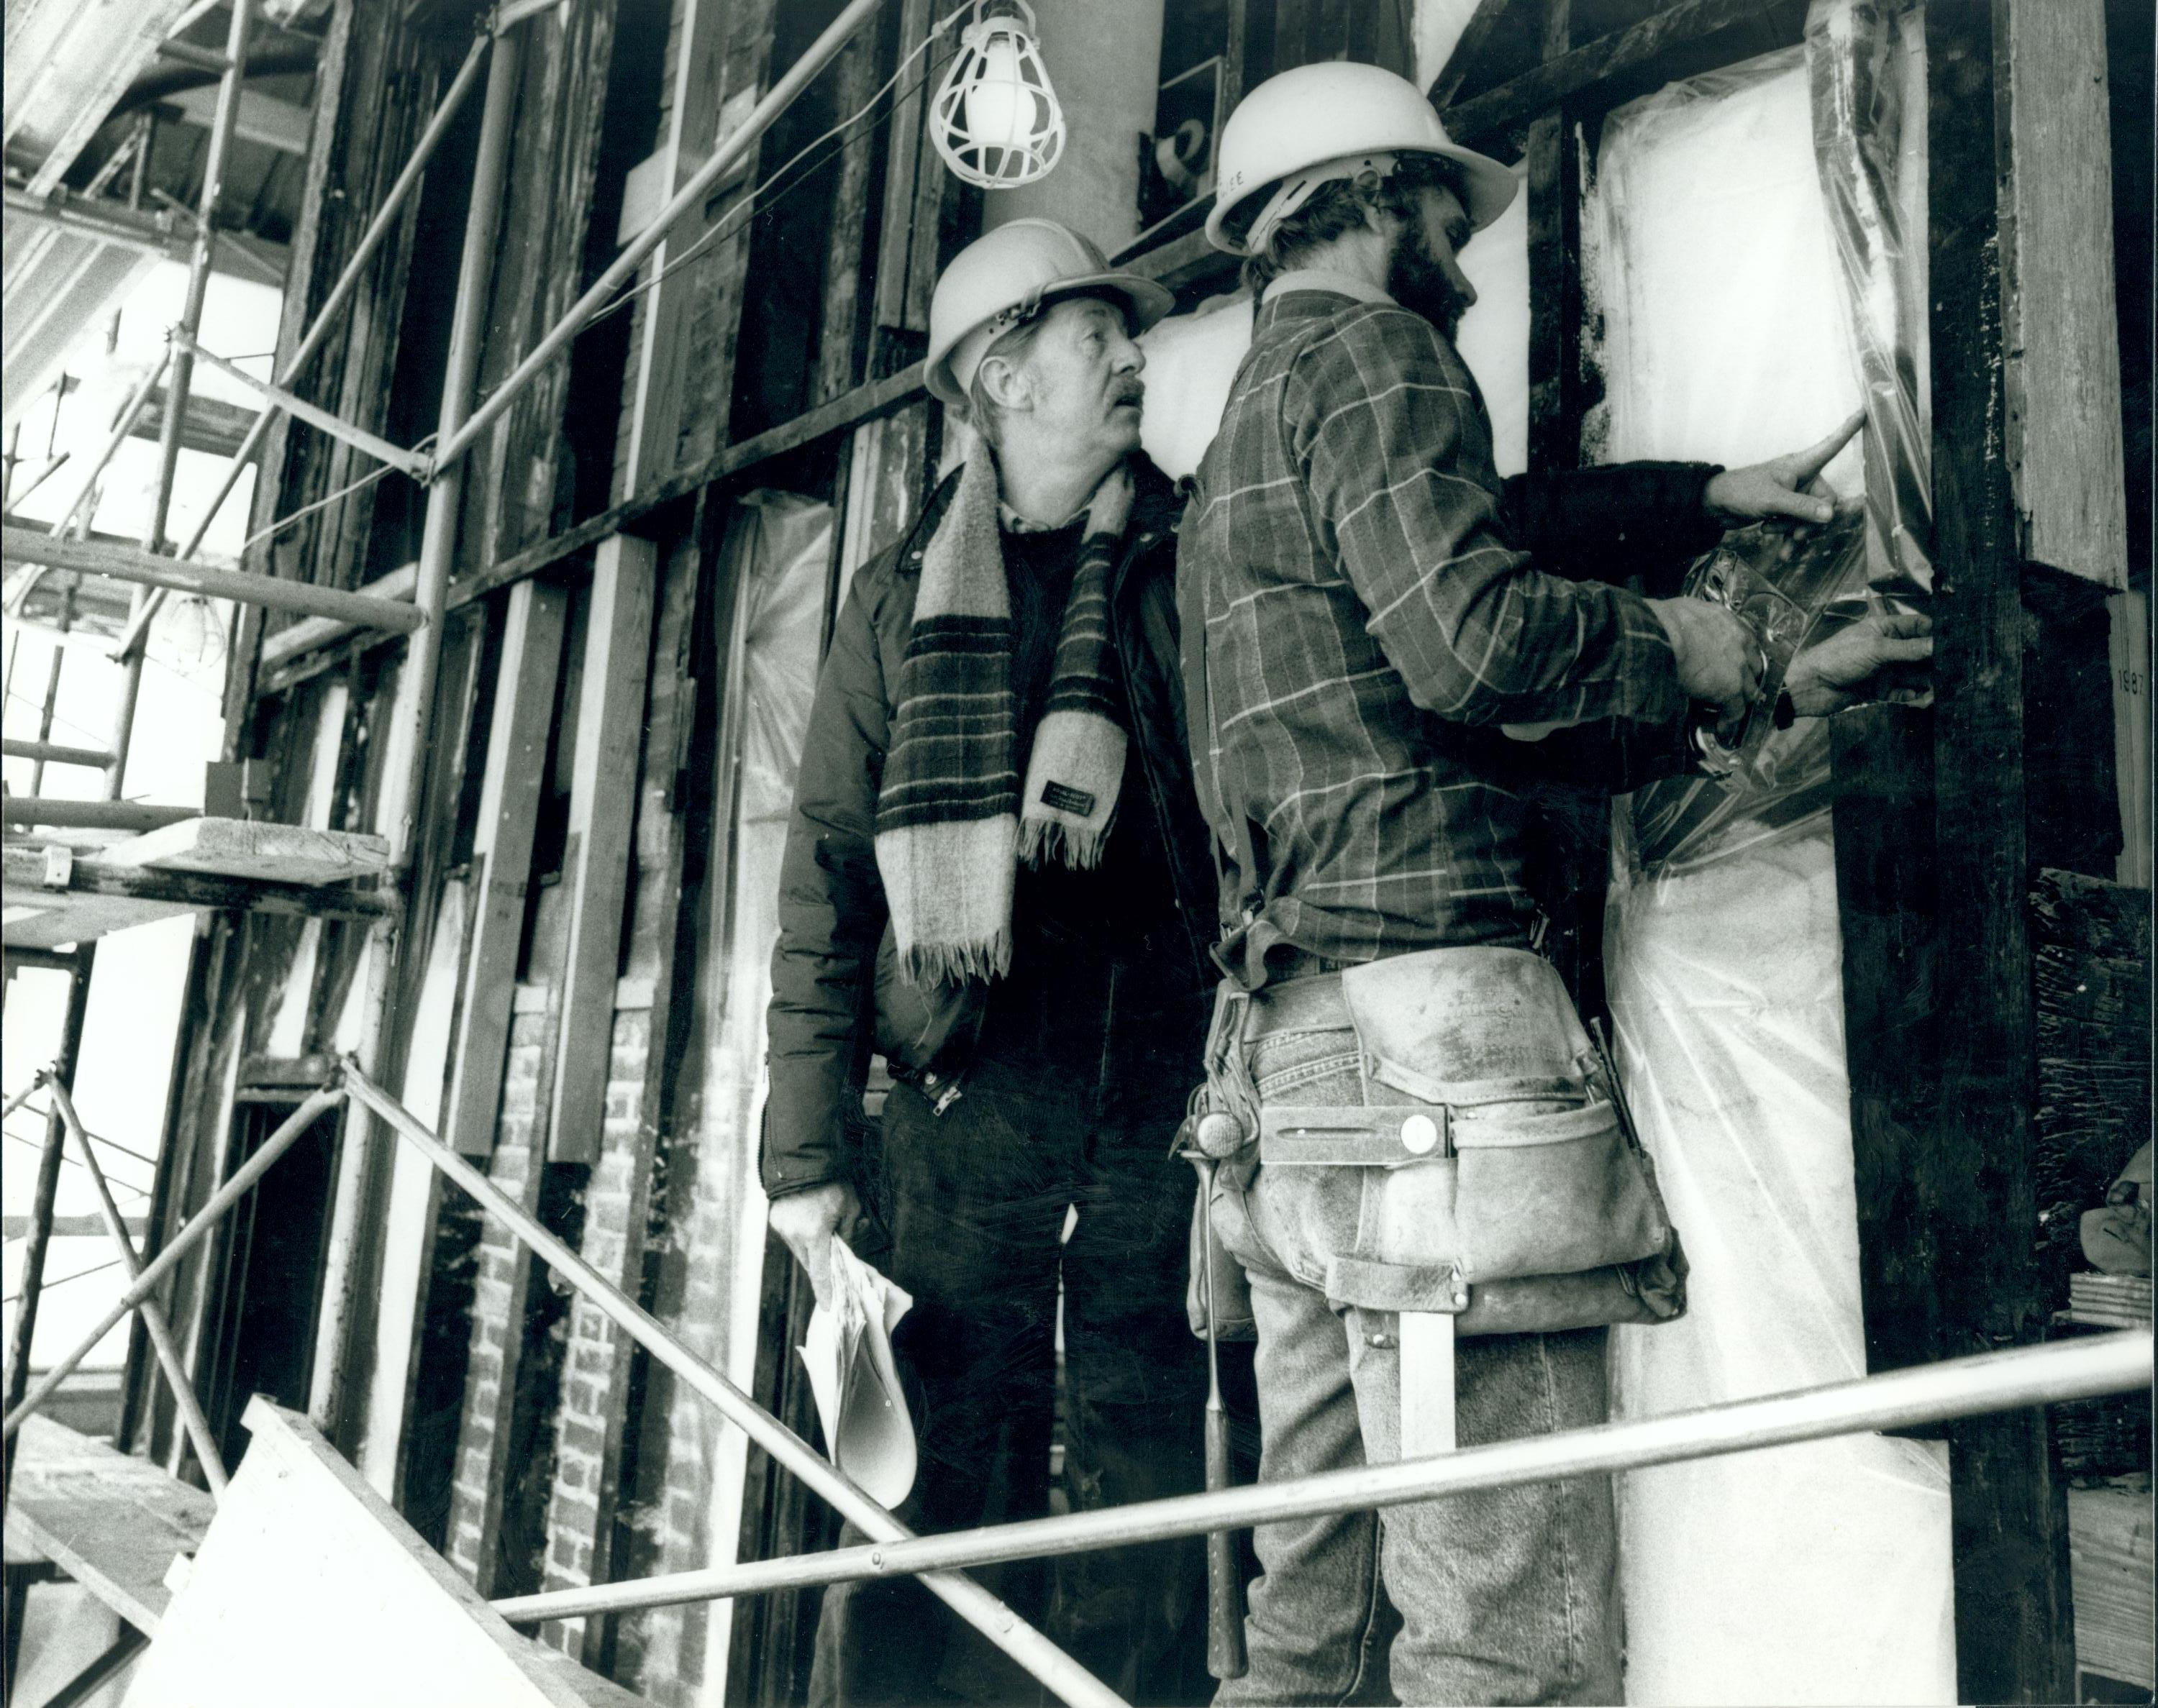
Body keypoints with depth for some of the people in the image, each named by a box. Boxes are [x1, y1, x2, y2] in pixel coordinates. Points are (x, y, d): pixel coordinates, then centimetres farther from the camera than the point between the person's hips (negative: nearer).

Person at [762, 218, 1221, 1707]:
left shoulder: (1196, 564, 12)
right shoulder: (906, 599, 12)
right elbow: (828, 874, 9)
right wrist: (808, 1147, 2)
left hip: (1172, 1081, 0)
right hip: (969, 1093, 0)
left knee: (1156, 1468, 2)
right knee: (944, 1477, 0)